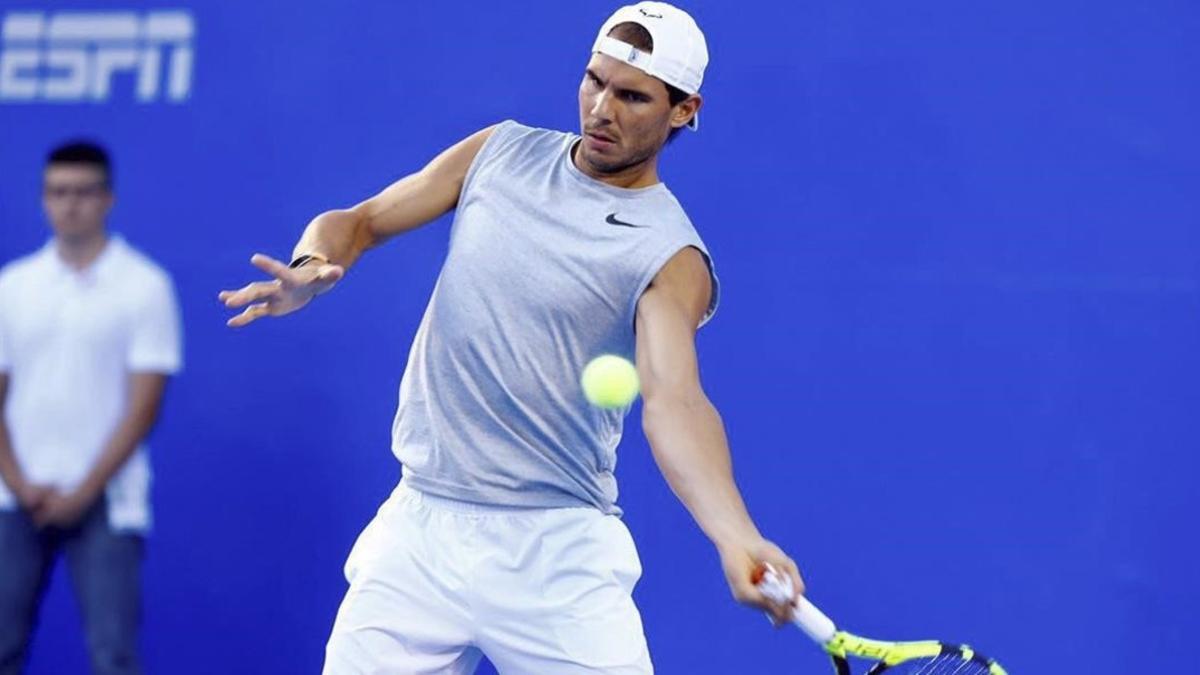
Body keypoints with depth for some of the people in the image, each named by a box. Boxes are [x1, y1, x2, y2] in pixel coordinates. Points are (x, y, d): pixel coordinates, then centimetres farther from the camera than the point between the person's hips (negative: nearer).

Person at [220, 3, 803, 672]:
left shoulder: (671, 258, -9)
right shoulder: (503, 152, 7)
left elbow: (674, 402, -25)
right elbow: (359, 221, 14)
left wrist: (737, 538, -44)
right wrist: (314, 266, -11)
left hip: (556, 557, -3)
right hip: (419, 532, 4)